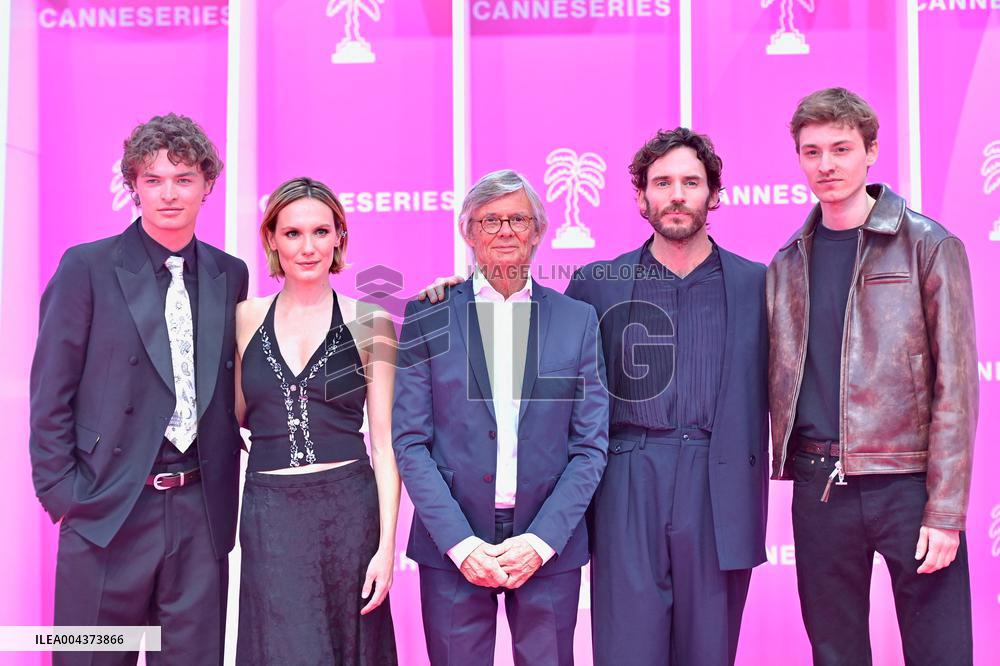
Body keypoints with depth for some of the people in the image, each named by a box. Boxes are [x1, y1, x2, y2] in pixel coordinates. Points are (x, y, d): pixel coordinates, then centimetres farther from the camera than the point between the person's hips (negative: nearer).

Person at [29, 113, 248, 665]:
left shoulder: (230, 276, 9)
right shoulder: (86, 268, -2)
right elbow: (50, 393, -2)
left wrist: (224, 490, 7)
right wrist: (62, 494, -7)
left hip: (201, 514, 3)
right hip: (109, 510, -3)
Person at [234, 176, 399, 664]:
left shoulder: (369, 322, 1)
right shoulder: (246, 319, 6)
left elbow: (384, 440, -1)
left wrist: (387, 545, -6)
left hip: (350, 512, -1)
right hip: (269, 518, 1)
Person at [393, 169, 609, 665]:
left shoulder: (577, 320, 5)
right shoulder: (427, 317, 3)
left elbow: (591, 445, 3)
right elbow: (410, 441, -1)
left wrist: (542, 540, -8)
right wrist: (459, 542, -10)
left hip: (550, 546, 1)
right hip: (451, 548, -1)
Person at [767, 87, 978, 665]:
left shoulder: (929, 247, -1)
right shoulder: (788, 264, 11)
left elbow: (955, 383, -6)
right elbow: (781, 381, 12)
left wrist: (946, 509, -11)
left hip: (908, 481, -3)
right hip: (818, 485, 3)